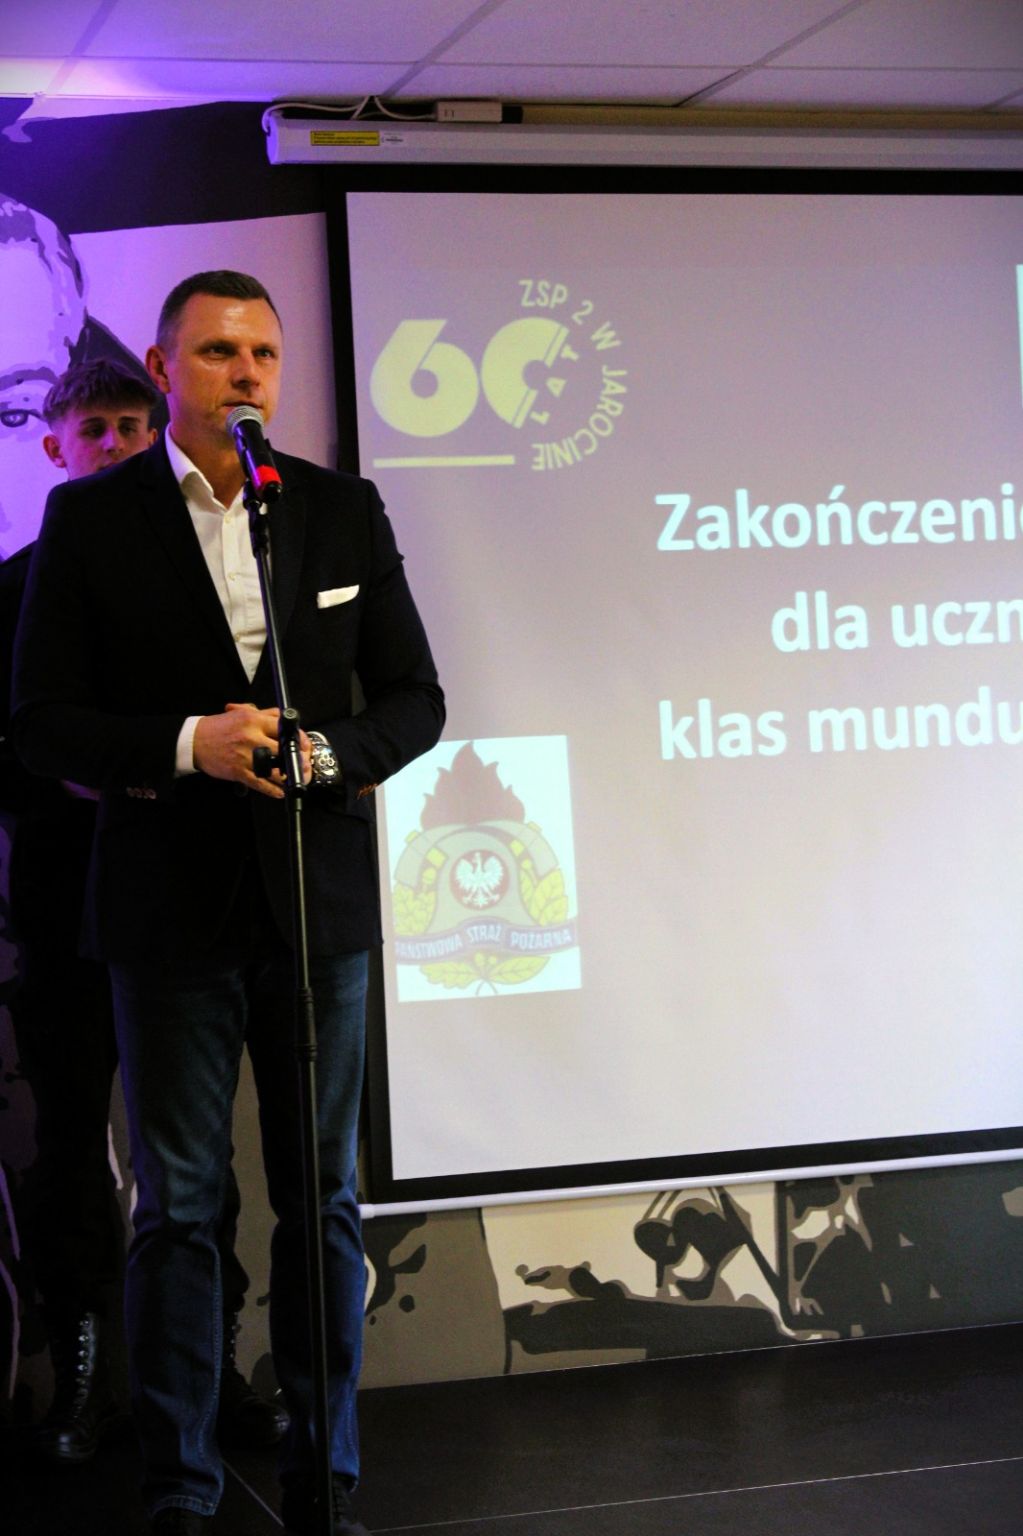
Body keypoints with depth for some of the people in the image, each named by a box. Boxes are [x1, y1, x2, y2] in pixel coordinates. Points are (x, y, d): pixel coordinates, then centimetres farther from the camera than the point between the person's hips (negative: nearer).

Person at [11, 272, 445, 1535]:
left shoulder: (344, 510, 7)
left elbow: (414, 700, 7)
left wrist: (325, 753, -13)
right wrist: (187, 746, -18)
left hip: (319, 899, 2)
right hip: (171, 908, -2)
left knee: (325, 1199, 8)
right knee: (176, 1206, 2)